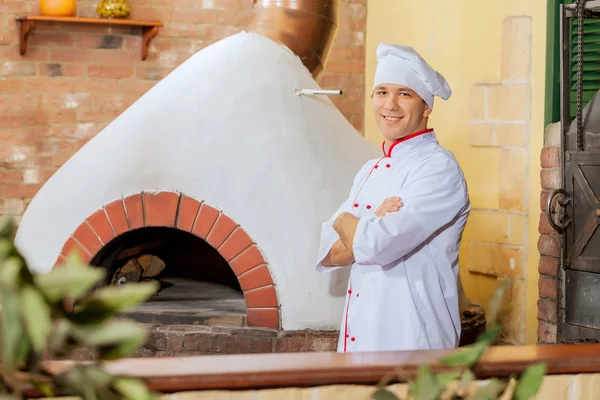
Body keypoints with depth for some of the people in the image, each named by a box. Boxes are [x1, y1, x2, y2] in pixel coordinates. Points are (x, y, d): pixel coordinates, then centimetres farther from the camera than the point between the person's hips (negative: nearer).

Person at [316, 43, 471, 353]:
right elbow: (328, 255, 4)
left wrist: (344, 221, -3)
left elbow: (375, 246, -24)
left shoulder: (439, 170, -13)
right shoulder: (370, 171, 11)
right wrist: (373, 226, -14)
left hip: (410, 341, -7)